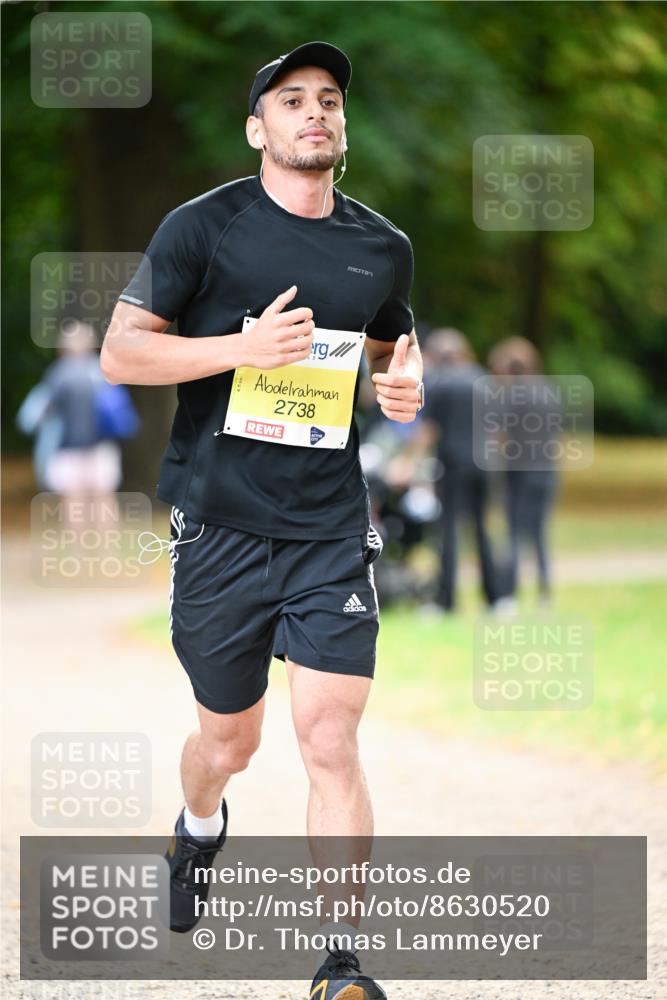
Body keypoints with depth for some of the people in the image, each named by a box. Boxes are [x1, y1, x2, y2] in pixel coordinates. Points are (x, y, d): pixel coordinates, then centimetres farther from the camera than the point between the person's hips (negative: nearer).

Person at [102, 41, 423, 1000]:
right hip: (220, 523, -2)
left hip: (332, 526, 2)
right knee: (229, 736, 12)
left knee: (330, 740, -9)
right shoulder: (204, 226, -3)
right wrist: (241, 348, -18)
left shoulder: (383, 246, 9)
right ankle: (200, 826, 48)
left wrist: (406, 381, 3)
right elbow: (120, 352, -4)